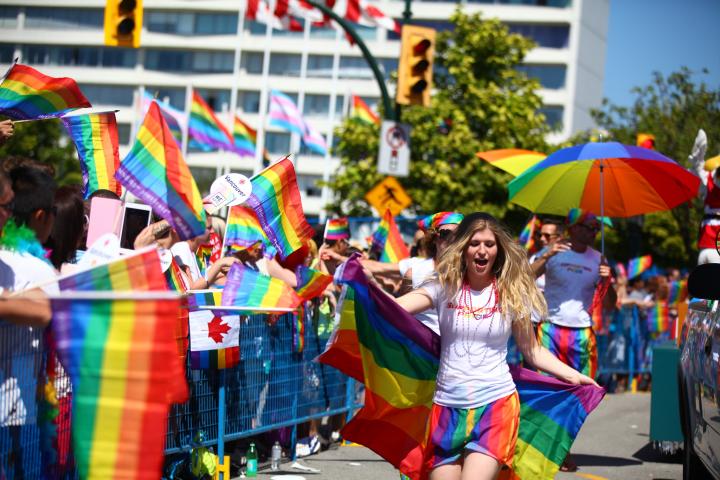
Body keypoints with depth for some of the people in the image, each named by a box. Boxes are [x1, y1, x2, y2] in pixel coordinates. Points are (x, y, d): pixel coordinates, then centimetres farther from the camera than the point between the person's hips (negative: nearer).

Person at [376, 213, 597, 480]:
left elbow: (533, 351, 9)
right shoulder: (445, 288, 0)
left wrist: (573, 376, 2)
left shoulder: (511, 294, 1)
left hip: (496, 405, -1)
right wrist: (368, 282, -31)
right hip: (447, 407, 2)